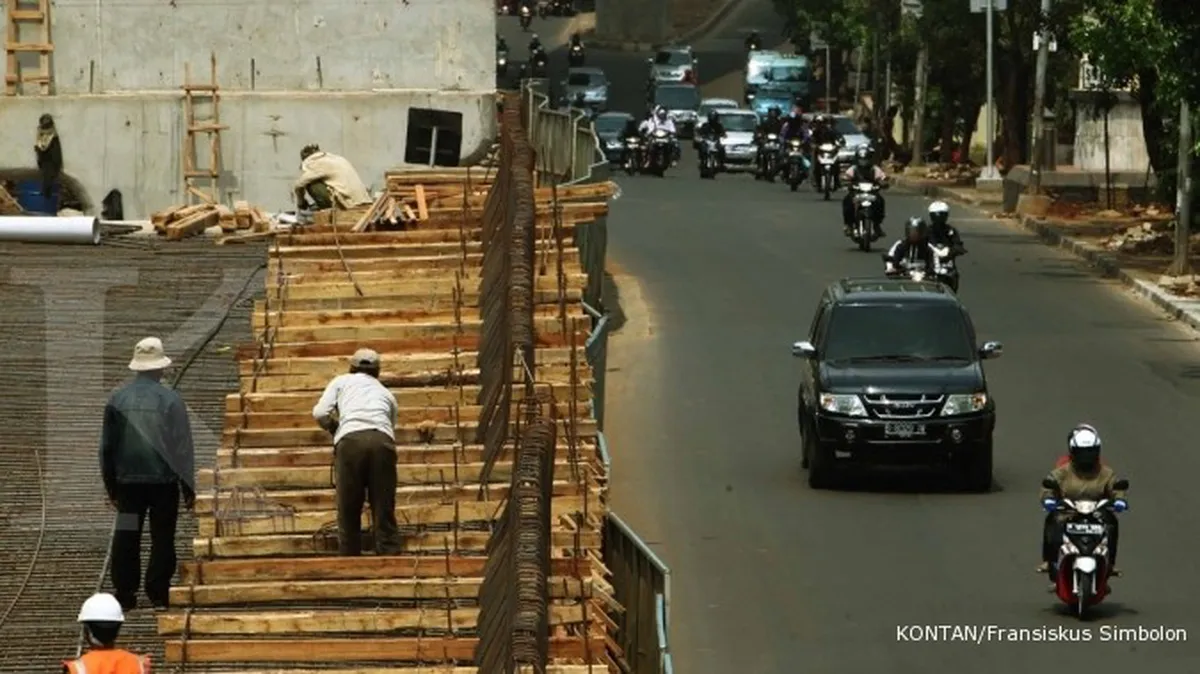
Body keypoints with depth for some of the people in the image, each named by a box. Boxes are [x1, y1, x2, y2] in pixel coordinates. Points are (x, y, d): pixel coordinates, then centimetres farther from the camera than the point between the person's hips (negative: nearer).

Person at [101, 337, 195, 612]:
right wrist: (188, 487, 2)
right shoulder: (170, 398, -7)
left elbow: (106, 445, 7)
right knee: (162, 538, 4)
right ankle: (158, 595, 1)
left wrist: (110, 485, 16)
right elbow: (183, 445, -5)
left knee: (126, 538, 7)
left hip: (127, 479, 2)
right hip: (163, 479, -2)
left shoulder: (118, 398, 1)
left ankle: (124, 594, 6)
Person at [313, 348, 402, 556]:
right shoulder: (386, 393, 34)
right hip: (383, 440, 2)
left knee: (349, 511, 5)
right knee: (384, 512, 3)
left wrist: (335, 428, 31)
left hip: (350, 440, -2)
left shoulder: (342, 381, 26)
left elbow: (320, 413, 12)